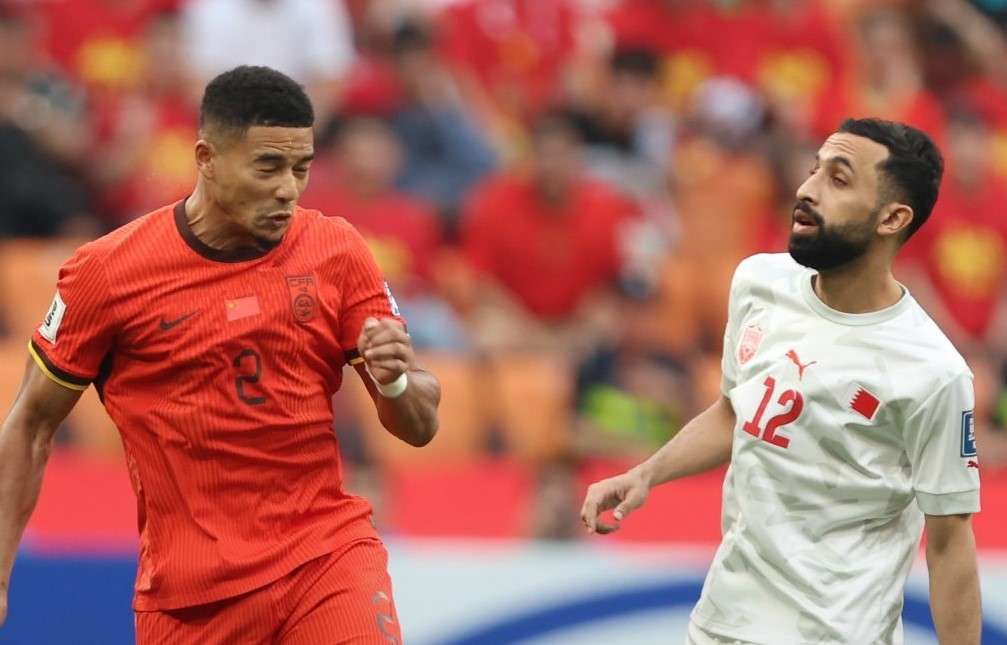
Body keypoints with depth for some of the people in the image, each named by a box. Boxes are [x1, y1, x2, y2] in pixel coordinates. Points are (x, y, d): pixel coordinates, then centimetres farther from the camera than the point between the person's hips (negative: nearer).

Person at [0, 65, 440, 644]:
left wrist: (396, 381, -19)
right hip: (187, 589, -1)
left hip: (328, 550, 1)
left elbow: (419, 427, 4)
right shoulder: (108, 273, -6)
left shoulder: (337, 252, 0)